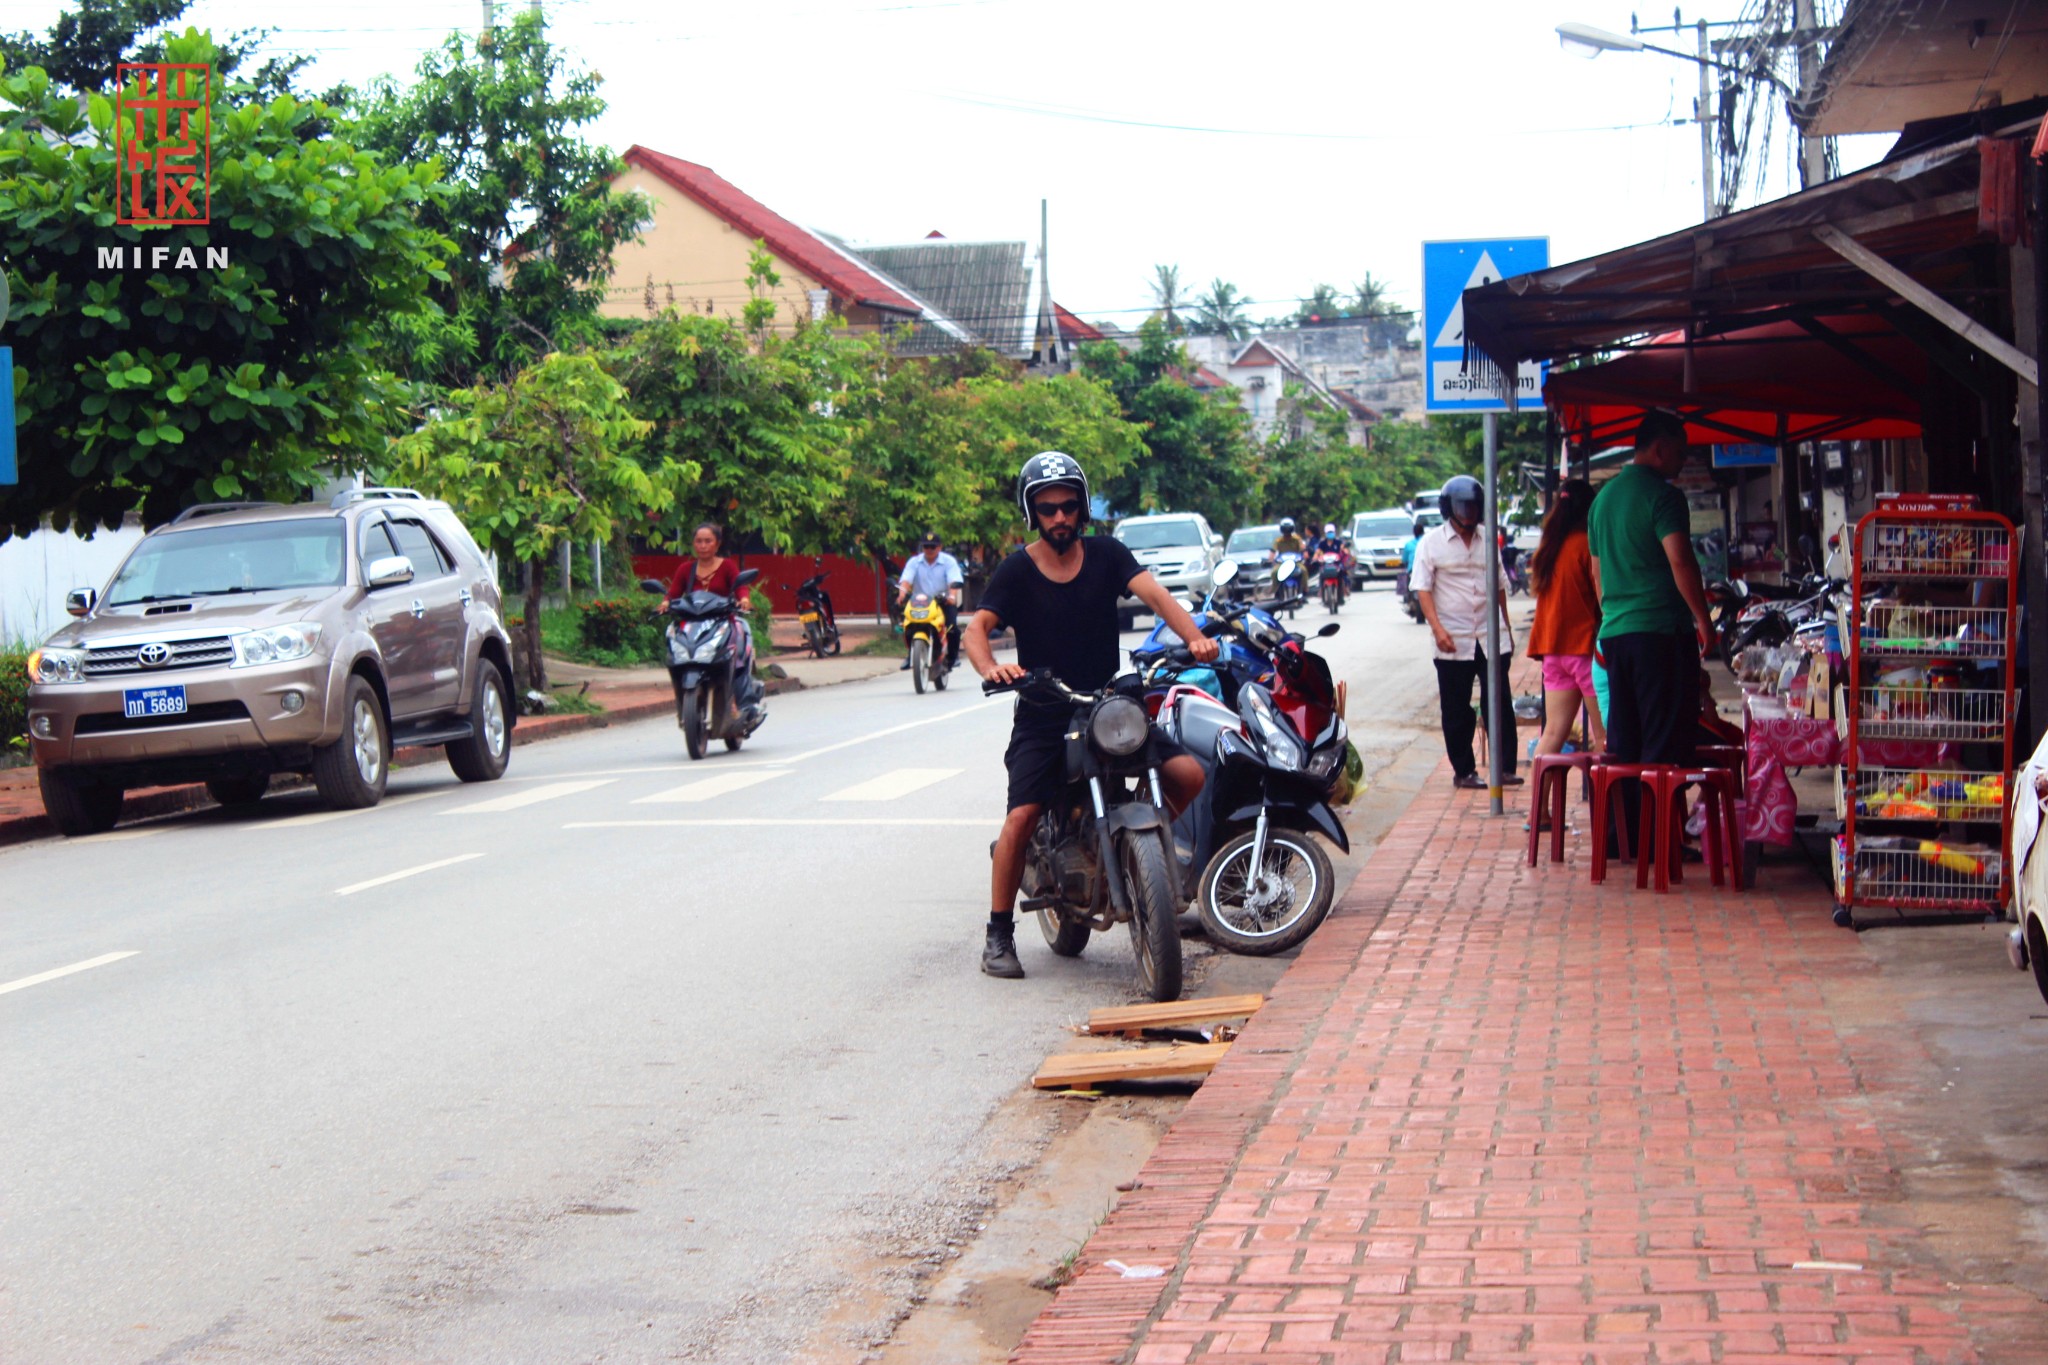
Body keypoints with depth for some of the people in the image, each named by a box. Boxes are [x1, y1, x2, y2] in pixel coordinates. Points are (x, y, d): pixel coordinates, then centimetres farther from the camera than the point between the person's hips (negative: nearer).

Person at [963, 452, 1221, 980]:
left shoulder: (1106, 554, 3)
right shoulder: (1017, 570, -2)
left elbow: (1153, 593, -12)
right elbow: (977, 627, -14)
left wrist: (1194, 637, -31)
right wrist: (991, 668, -38)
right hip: (1043, 715, -2)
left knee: (1188, 775, -15)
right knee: (1021, 818, -19)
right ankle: (999, 934, -5)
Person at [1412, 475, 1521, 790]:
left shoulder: (1487, 542, 12)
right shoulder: (1431, 544, 1)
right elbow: (1422, 589, -4)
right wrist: (1437, 628, -16)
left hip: (1491, 638, 3)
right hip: (1453, 643, -3)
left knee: (1499, 704, -2)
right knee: (1456, 710, 3)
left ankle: (1505, 768, 2)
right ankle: (1464, 770, 12)